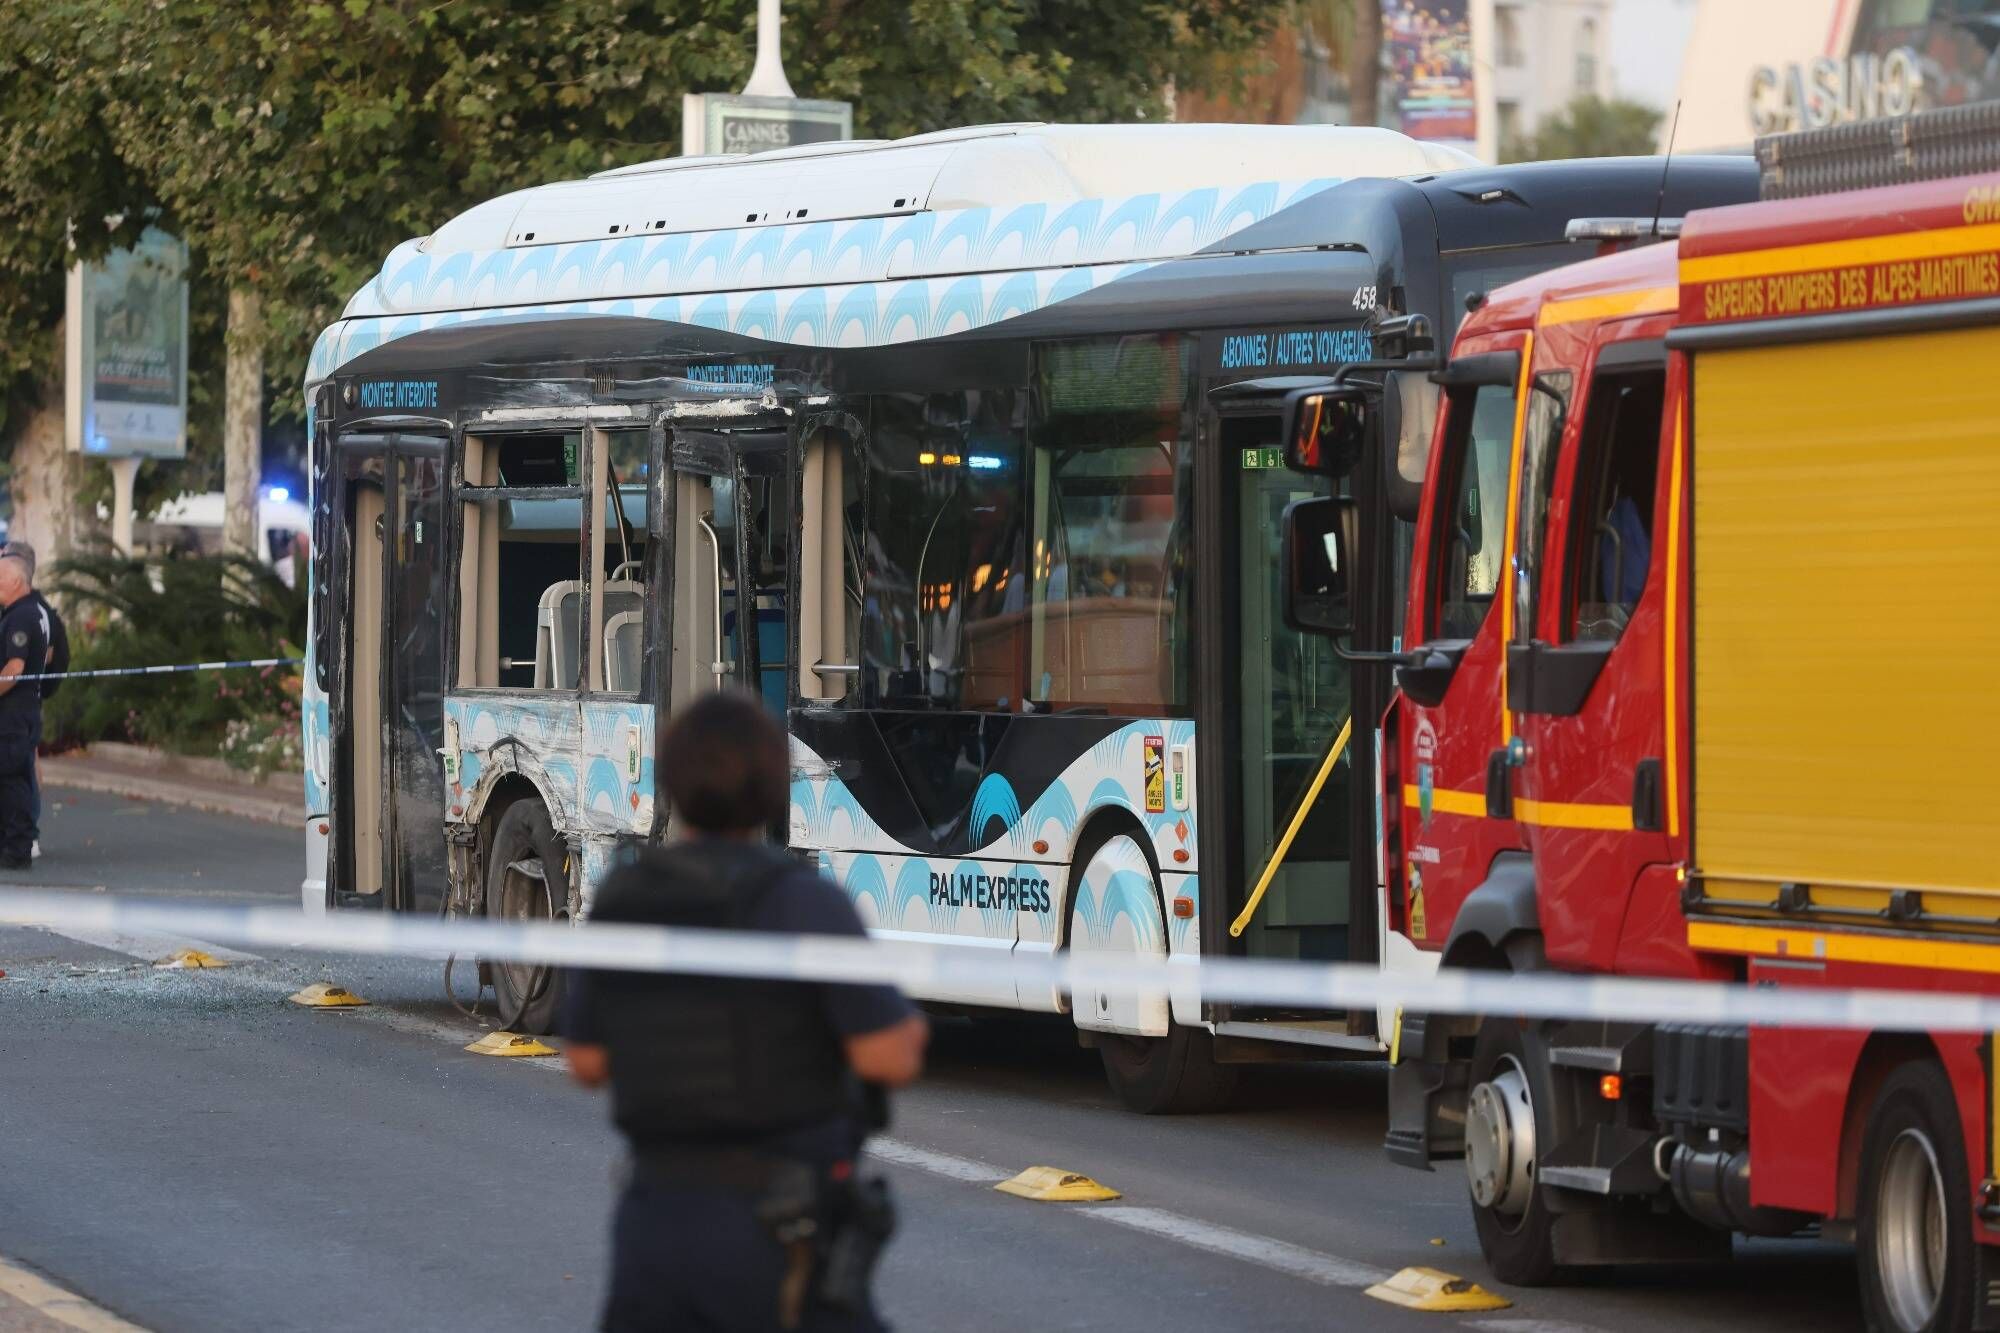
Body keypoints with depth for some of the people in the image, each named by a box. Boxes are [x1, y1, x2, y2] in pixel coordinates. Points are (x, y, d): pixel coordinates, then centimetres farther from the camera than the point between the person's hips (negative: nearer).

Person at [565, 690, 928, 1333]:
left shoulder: (619, 901, 4)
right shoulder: (805, 900, -13)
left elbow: (588, 1063, 14)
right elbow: (890, 1058, -16)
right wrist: (908, 1024, 8)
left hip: (659, 1220, 5)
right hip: (779, 1238, -5)